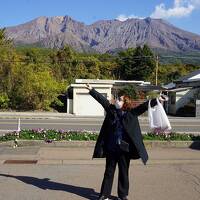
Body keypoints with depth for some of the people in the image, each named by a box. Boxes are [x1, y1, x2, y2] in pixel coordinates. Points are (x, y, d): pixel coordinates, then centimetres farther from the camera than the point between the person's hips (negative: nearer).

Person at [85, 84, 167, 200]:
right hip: (111, 148, 2)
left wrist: (156, 101, -19)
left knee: (124, 173, 10)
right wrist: (91, 90, 12)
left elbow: (144, 106, -9)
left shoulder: (131, 113, -3)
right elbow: (102, 99, 7)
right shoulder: (111, 109, 2)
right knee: (109, 172, 11)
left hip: (125, 149, -2)